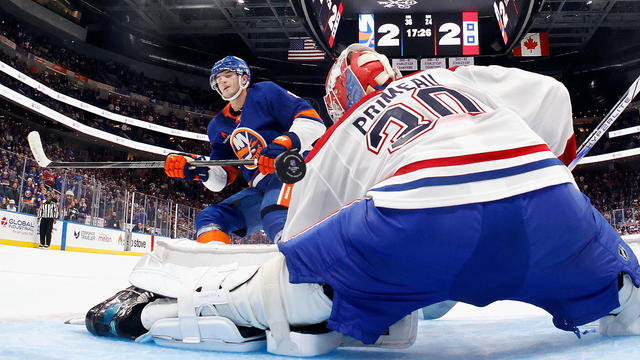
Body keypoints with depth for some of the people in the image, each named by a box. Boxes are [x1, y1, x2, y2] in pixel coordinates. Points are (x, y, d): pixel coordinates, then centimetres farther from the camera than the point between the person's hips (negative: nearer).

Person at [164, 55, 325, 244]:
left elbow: (313, 121, -8)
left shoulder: (266, 93, 3)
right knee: (208, 218, -3)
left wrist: (284, 143, -25)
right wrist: (197, 169, -4)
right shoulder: (218, 126, 21)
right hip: (261, 189, 8)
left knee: (273, 217, -37)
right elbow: (222, 178, 16)